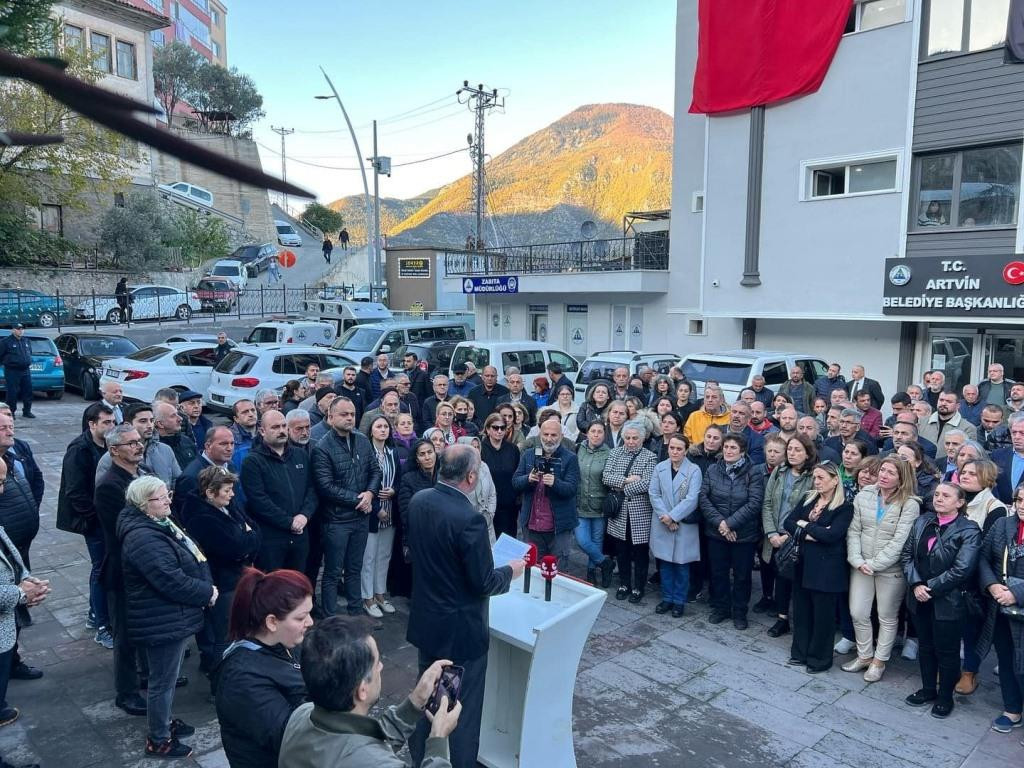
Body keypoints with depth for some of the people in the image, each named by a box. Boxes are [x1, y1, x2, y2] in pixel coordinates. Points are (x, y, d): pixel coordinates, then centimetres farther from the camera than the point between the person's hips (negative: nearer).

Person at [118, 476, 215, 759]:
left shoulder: (160, 524, 8)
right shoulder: (144, 538, -27)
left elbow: (190, 560, 14)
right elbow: (173, 581, -30)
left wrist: (207, 589, 0)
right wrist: (208, 593, -16)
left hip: (172, 617, 10)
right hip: (163, 622, -10)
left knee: (167, 677, 25)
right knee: (162, 681, 7)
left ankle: (164, 721, 43)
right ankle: (158, 740, 23)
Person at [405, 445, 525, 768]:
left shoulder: (418, 500, -6)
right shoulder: (469, 518, -29)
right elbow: (484, 584, -22)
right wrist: (511, 570, -4)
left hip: (425, 618, 8)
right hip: (461, 628, -7)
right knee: (464, 705, 12)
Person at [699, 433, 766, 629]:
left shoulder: (753, 473, -8)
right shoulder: (712, 470, 0)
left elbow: (754, 503, -15)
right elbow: (703, 498, -4)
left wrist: (730, 523, -19)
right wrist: (719, 522, -15)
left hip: (744, 534, -2)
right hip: (716, 532, 2)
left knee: (742, 575, 9)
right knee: (718, 572, 12)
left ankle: (739, 613, 26)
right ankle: (720, 608, 30)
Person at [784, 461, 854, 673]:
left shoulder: (844, 507, -9)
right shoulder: (808, 499, 9)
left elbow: (831, 535, -21)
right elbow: (788, 524, 1)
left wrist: (805, 525, -10)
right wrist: (810, 535, -14)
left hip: (826, 567, -6)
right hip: (802, 562, 6)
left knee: (822, 614, 6)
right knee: (801, 609, 14)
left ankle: (820, 658, 21)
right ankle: (801, 652, 29)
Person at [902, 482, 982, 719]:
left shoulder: (969, 530, -12)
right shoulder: (922, 522, 4)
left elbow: (962, 569, -19)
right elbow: (907, 554, 2)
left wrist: (931, 588, -16)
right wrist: (916, 584, -12)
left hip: (948, 601, -5)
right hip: (920, 598, 5)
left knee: (946, 651, 8)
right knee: (925, 646, 18)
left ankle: (945, 697, 26)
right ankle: (928, 689, 35)